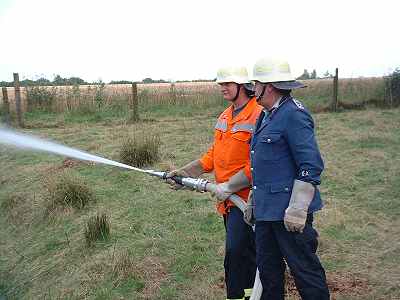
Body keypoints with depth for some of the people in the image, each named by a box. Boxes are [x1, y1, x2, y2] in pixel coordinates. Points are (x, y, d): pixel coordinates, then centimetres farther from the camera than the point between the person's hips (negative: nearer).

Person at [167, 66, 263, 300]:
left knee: (236, 254, -7)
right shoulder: (225, 117, 13)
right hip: (228, 199, 8)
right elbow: (214, 154, 16)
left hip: (246, 198, -8)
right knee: (246, 254, 19)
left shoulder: (259, 116, -16)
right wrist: (185, 172, 8)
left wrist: (229, 187, -20)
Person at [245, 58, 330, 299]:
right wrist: (254, 202, 23)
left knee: (304, 269, 4)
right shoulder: (267, 116, 15)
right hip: (266, 210, 10)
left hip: (289, 211, -9)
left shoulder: (293, 114, -15)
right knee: (268, 268, 18)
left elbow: (311, 166, -20)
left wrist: (297, 209, -22)